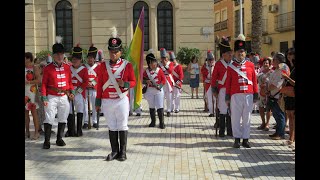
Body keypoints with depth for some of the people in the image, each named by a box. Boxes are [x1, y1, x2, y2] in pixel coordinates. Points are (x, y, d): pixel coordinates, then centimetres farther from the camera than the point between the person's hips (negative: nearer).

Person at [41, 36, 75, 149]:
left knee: (63, 119, 9)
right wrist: (44, 98, -10)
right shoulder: (48, 68, -3)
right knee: (49, 119, -5)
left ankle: (59, 139, 21)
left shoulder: (67, 68, 7)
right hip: (52, 97, -4)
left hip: (64, 97, 4)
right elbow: (44, 84, -4)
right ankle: (47, 141, 3)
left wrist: (71, 92, 1)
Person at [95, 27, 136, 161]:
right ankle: (114, 151, 16)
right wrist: (98, 102, 6)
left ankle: (123, 152, 10)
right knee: (112, 127, 8)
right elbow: (100, 84, 7)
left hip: (122, 100, -2)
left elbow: (133, 82, 2)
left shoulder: (127, 65, 0)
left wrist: (125, 84, -19)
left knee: (122, 126, 2)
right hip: (107, 101, 2)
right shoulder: (103, 65, 5)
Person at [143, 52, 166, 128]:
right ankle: (153, 122, 23)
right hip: (149, 91, 3)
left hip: (159, 91, -2)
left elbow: (164, 80, -2)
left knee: (160, 107, -6)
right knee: (151, 107, 11)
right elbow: (142, 80, 6)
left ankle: (162, 123, -2)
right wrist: (146, 81, -15)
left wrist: (160, 85, -18)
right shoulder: (146, 71, 3)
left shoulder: (159, 70, -2)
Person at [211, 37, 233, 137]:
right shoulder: (219, 64, -2)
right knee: (222, 111, 0)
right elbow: (214, 78, 1)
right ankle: (221, 132, 8)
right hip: (222, 90, -3)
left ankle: (230, 131, 15)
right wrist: (214, 91, -2)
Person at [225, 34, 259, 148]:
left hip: (248, 95, 2)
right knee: (236, 118, 2)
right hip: (236, 96, -2)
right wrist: (227, 97, 1)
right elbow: (228, 82, 3)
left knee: (247, 118, 6)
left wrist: (255, 95, 7)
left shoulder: (251, 65, 8)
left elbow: (254, 81, 9)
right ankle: (237, 139, 11)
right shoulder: (231, 66, 3)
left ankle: (245, 139, 14)